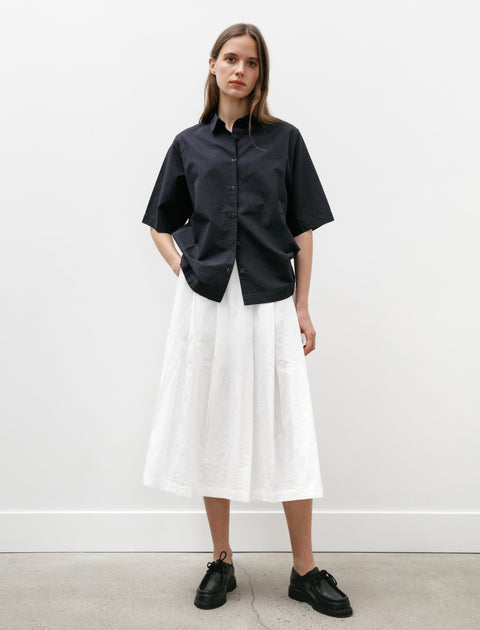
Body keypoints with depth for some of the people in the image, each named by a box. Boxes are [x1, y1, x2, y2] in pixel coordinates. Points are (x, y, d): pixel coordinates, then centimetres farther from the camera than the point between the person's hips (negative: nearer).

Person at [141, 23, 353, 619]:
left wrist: (302, 307, 0)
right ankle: (221, 561, 24)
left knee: (288, 433, 0)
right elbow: (160, 222, 17)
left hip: (270, 302, -1)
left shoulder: (284, 139, 6)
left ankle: (305, 570, 15)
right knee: (212, 429, 8)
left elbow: (303, 231, 5)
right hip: (206, 302, 2)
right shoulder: (188, 144, 9)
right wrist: (182, 268, 1)